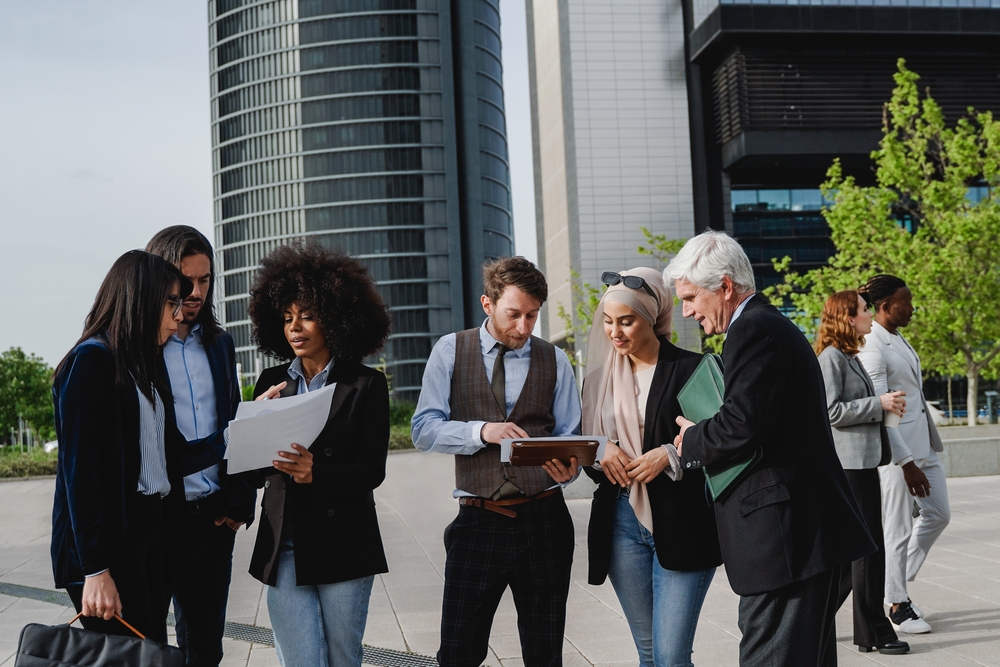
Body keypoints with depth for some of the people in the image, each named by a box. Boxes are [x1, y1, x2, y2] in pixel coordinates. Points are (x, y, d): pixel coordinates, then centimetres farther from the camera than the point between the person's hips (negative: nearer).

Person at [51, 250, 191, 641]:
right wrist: (95, 570, -18)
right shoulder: (90, 360, -10)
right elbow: (79, 470, -15)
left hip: (153, 531, 8)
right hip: (111, 539, -8)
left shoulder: (145, 363, 16)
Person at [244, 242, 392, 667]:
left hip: (343, 547, -2)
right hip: (283, 548, 2)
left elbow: (371, 471, -8)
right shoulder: (271, 382, 9)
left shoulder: (366, 385, -1)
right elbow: (252, 473, 7)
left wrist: (316, 473, -25)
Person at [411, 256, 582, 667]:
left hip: (543, 520, 1)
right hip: (479, 521, -1)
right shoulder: (451, 351, 3)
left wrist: (568, 467, -16)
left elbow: (570, 439, 7)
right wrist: (481, 431, -18)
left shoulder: (555, 361, 7)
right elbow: (424, 430, -2)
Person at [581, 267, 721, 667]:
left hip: (680, 526, -5)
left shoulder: (690, 369, -5)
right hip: (622, 524, 5)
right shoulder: (601, 376, 10)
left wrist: (670, 455, -18)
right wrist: (599, 452, -4)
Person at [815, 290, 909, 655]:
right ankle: (873, 632, 4)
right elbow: (831, 411, -18)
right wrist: (878, 403, -16)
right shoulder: (831, 357, -12)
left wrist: (888, 404, 8)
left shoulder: (851, 357, 17)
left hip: (864, 459, 10)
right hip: (849, 462, -10)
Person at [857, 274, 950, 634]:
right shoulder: (872, 348, -17)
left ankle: (898, 581, 27)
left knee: (939, 514, 14)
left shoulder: (899, 339, 11)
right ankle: (898, 605, 13)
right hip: (896, 449, -9)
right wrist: (906, 463, -19)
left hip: (923, 443, 9)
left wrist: (921, 455, 18)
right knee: (899, 529, 0)